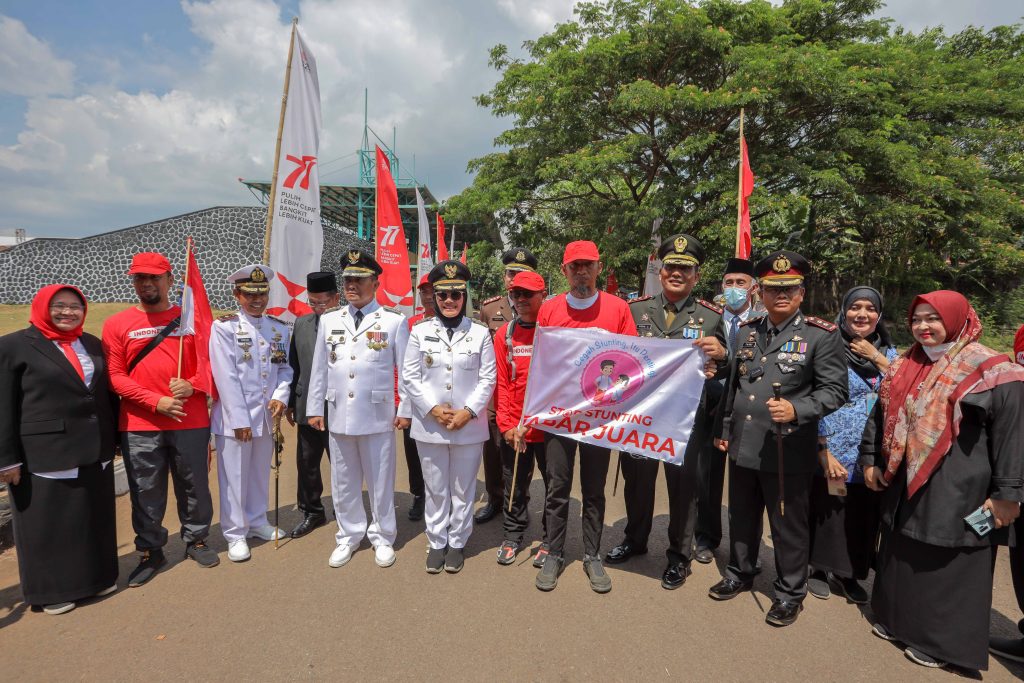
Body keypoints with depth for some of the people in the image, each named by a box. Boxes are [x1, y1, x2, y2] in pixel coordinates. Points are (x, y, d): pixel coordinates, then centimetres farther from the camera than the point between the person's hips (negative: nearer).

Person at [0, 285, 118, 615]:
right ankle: (52, 591, 22)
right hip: (44, 454, -5)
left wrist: (113, 439, 12)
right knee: (49, 524, 7)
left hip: (94, 452, 5)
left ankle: (95, 577, 29)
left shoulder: (92, 344, 10)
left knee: (94, 519, 15)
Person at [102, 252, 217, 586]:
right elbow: (115, 376, -1)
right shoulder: (117, 324, 2)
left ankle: (196, 540, 29)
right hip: (139, 425, 0)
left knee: (194, 485, 11)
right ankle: (150, 552, 24)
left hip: (191, 422, 1)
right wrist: (156, 401, -13)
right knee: (146, 492, 8)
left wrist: (191, 386, -15)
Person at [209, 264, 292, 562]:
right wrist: (240, 420, -15)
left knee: (260, 472, 17)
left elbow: (285, 368, 10)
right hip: (234, 415, -4)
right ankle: (236, 534, 19)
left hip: (267, 415, 5)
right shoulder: (224, 327, -8)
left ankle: (257, 522, 34)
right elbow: (227, 377, -13)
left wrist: (281, 396, -10)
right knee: (234, 476, 5)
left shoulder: (280, 328, 7)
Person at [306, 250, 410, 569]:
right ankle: (349, 536, 30)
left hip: (378, 417, -3)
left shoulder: (394, 321, -2)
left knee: (380, 481, 8)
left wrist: (404, 410, -3)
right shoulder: (329, 321, 8)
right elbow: (319, 369, 11)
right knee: (343, 482, 13)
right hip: (338, 416, 3)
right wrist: (315, 408, 9)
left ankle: (382, 537, 25)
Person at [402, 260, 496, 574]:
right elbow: (409, 376, 0)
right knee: (435, 489, 12)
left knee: (463, 489, 12)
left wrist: (468, 412, -11)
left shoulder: (480, 333, 0)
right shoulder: (420, 331, 1)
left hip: (469, 426, 0)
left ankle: (457, 543, 28)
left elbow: (488, 378, -1)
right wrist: (433, 408, -10)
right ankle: (436, 543, 28)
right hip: (429, 425, 1)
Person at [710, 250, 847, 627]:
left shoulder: (823, 335, -7)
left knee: (788, 526, 10)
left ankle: (790, 593, 30)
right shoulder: (746, 331, 10)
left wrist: (797, 410, -27)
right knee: (741, 518, 20)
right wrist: (724, 429, 17)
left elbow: (834, 390, -10)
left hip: (788, 452, -5)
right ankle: (739, 574, 40)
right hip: (742, 448, 5)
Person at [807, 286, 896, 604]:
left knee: (864, 518, 11)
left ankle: (848, 573, 30)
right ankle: (818, 568, 27)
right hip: (835, 455, -4)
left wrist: (877, 358, -10)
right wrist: (824, 452, -14)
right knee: (827, 515, 6)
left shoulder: (888, 352, 9)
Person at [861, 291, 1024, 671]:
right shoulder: (904, 368, 7)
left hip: (956, 494, -6)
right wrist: (869, 460, 11)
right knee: (901, 556, 17)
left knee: (946, 566, 6)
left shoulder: (992, 373, -11)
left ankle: (941, 641, 22)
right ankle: (897, 619, 34)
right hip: (904, 487, 6)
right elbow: (880, 417, 14)